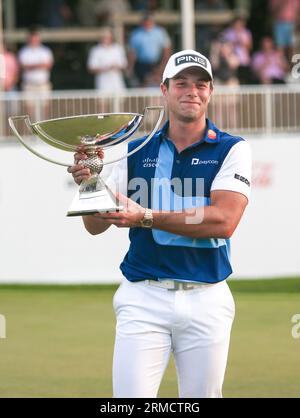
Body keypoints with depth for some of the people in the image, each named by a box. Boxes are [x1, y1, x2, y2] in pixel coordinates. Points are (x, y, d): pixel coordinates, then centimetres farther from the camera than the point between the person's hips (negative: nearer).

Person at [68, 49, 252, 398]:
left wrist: (147, 217, -19)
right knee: (130, 399, -10)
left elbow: (224, 221, -13)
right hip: (143, 299, 1)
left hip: (207, 301, -1)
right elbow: (96, 226, 7)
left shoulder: (231, 150, 2)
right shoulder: (136, 152, 9)